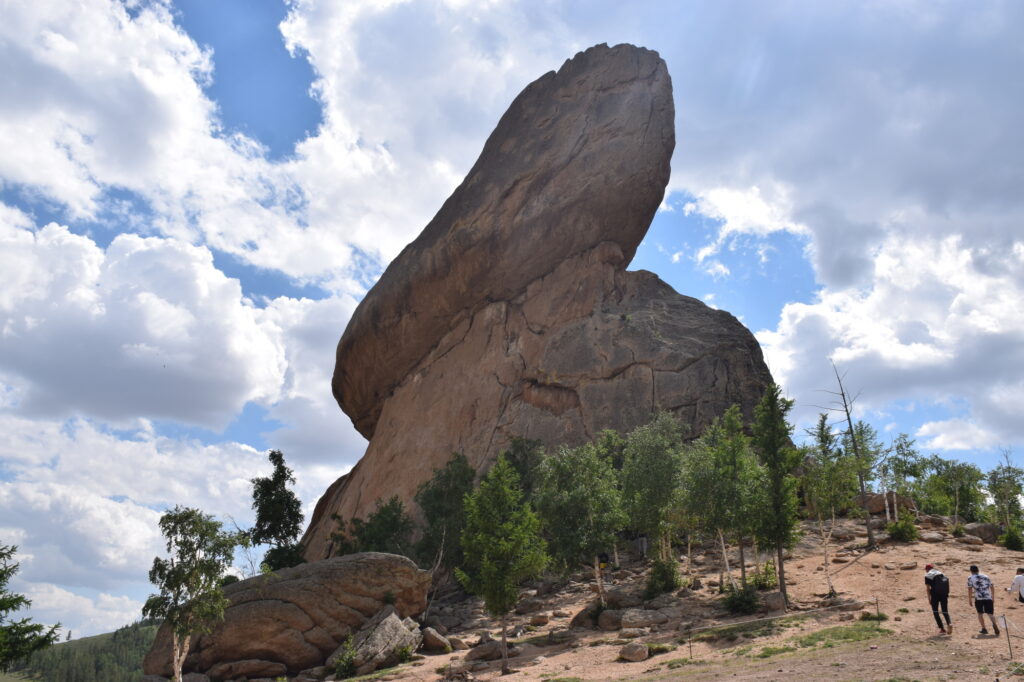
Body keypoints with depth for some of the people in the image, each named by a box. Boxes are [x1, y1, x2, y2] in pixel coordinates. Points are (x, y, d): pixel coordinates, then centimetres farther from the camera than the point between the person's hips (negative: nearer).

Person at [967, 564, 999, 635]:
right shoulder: (985, 576, 16)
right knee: (990, 613, 3)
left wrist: (970, 599, 6)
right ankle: (994, 624, -26)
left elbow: (970, 589, -1)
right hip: (988, 597, 2)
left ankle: (984, 629, 8)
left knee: (980, 613, 14)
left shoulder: (970, 578, 6)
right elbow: (991, 587, 16)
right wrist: (993, 598, 24)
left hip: (978, 598, -2)